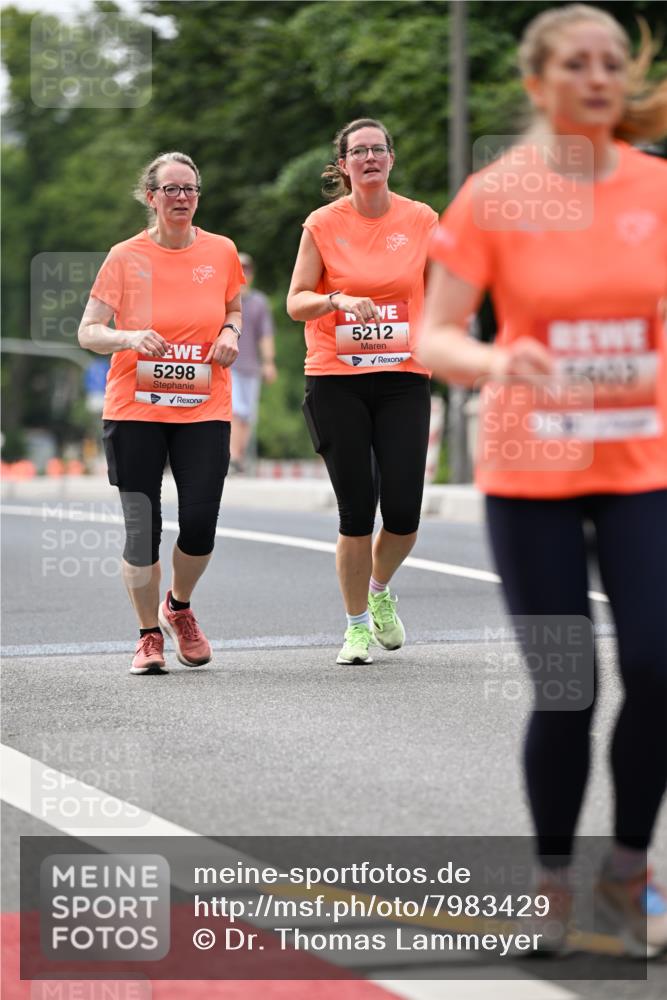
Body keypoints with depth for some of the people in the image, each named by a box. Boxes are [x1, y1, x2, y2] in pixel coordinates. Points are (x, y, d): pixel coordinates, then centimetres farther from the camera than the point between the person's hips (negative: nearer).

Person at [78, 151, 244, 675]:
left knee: (199, 523, -7)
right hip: (135, 410, -1)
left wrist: (230, 332, -1)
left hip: (204, 410, 1)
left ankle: (180, 607, 24)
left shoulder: (222, 252, 5)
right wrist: (130, 337, -22)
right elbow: (88, 331, -2)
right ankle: (150, 634, 15)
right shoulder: (126, 257, -2)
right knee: (143, 527, -4)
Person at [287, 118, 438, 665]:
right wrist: (338, 300, -19)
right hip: (335, 380, -1)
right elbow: (296, 301, 0)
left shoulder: (422, 220, 4)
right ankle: (357, 625, 12)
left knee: (403, 511, -7)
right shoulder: (323, 224, 1)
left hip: (403, 378, 1)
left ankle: (379, 590, 25)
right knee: (357, 508, -5)